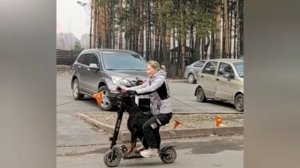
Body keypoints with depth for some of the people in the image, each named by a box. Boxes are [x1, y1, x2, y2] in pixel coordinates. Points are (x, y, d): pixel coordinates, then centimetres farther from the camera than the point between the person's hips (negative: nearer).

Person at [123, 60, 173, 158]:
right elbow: (141, 87, 5)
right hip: (156, 111, 10)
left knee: (146, 127, -20)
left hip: (164, 113, -10)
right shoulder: (151, 79, 12)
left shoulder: (160, 79, -17)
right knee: (154, 129, 25)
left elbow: (151, 89, -33)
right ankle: (156, 150, 41)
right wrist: (127, 89, -7)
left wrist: (135, 91, -41)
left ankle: (153, 150, -9)